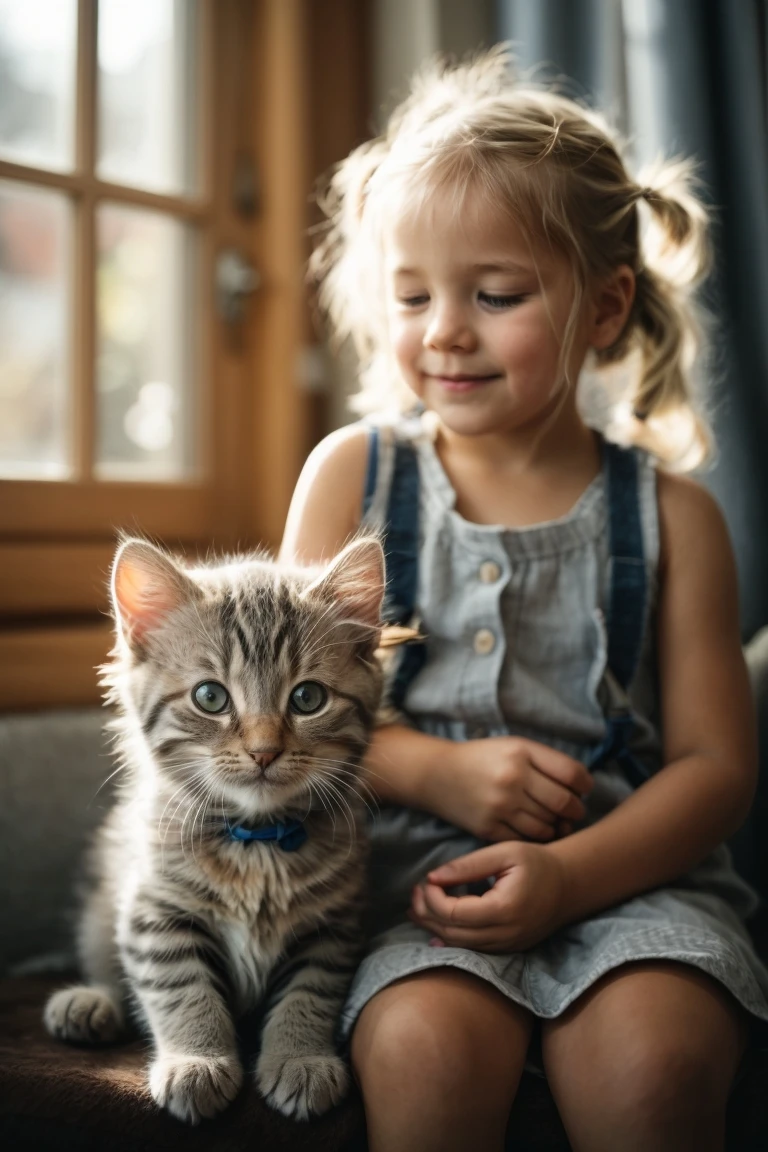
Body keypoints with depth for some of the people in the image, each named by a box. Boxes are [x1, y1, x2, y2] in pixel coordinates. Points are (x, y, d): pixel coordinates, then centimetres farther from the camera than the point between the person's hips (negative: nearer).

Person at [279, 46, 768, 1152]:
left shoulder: (668, 512, 4)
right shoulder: (352, 473, 6)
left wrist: (571, 872, -15)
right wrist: (436, 770, -12)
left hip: (626, 865, 1)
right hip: (416, 861, 0)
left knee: (653, 1059, -27)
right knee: (423, 1047, -29)